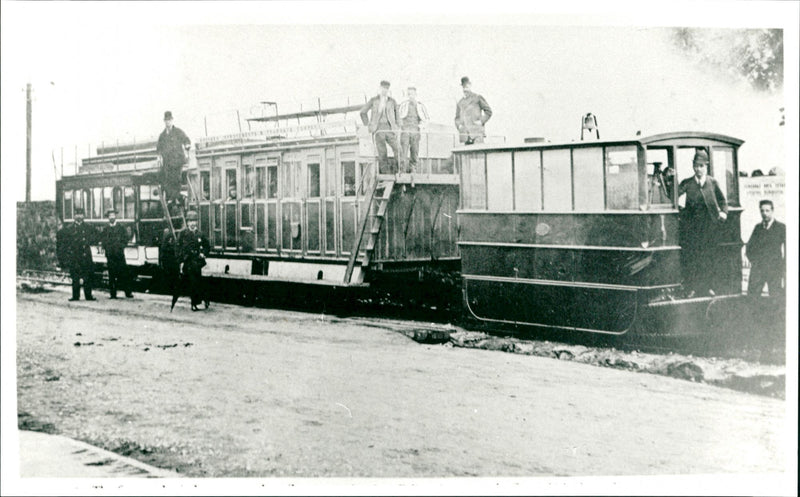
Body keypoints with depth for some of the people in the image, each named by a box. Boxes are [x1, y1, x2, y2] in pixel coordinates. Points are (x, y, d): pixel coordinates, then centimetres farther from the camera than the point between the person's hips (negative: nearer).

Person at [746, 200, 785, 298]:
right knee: (752, 294, -4)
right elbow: (749, 247, 15)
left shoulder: (781, 227, 4)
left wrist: (783, 267, -7)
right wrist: (753, 259, 0)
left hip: (774, 268, -3)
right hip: (757, 268, 3)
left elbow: (786, 249, 0)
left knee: (776, 295, -5)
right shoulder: (758, 227, 15)